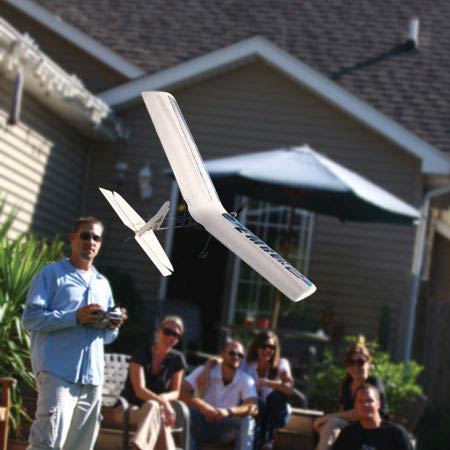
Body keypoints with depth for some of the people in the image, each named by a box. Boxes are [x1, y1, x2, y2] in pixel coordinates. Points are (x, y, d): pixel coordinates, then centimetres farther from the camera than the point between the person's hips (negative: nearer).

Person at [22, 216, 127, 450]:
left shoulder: (103, 284, 24)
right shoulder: (52, 274, 5)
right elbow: (30, 319, -7)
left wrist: (112, 326, 2)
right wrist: (75, 318, -16)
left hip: (92, 377, 7)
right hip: (58, 372, -7)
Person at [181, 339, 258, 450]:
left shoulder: (246, 380, -4)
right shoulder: (205, 371, -6)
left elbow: (253, 408, -19)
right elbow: (180, 391, -17)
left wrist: (229, 411, -38)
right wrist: (202, 405, -34)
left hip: (225, 429, 1)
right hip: (201, 424, -1)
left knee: (247, 420, -28)